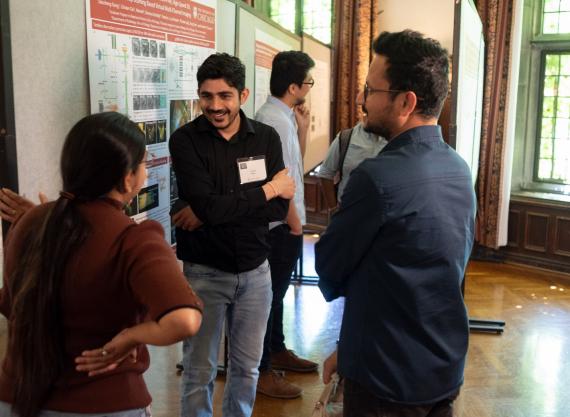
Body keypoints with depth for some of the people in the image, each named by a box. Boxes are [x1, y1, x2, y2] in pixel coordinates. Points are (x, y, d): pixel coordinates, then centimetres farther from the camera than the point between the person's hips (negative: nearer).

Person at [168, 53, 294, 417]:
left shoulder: (267, 138, -2)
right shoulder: (185, 140, -10)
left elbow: (280, 208, -9)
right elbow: (207, 205, -22)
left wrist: (217, 210, -19)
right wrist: (268, 189, -12)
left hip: (255, 270, 3)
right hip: (205, 272, -3)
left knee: (247, 366, 17)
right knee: (200, 370, 11)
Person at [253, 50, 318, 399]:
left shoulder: (284, 116, 9)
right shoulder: (274, 119, -19)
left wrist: (303, 128, 6)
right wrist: (294, 222, -13)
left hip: (286, 222, 10)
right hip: (281, 224, -10)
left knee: (277, 291, 19)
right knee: (270, 294, 0)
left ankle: (277, 352, 35)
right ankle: (260, 370, 11)